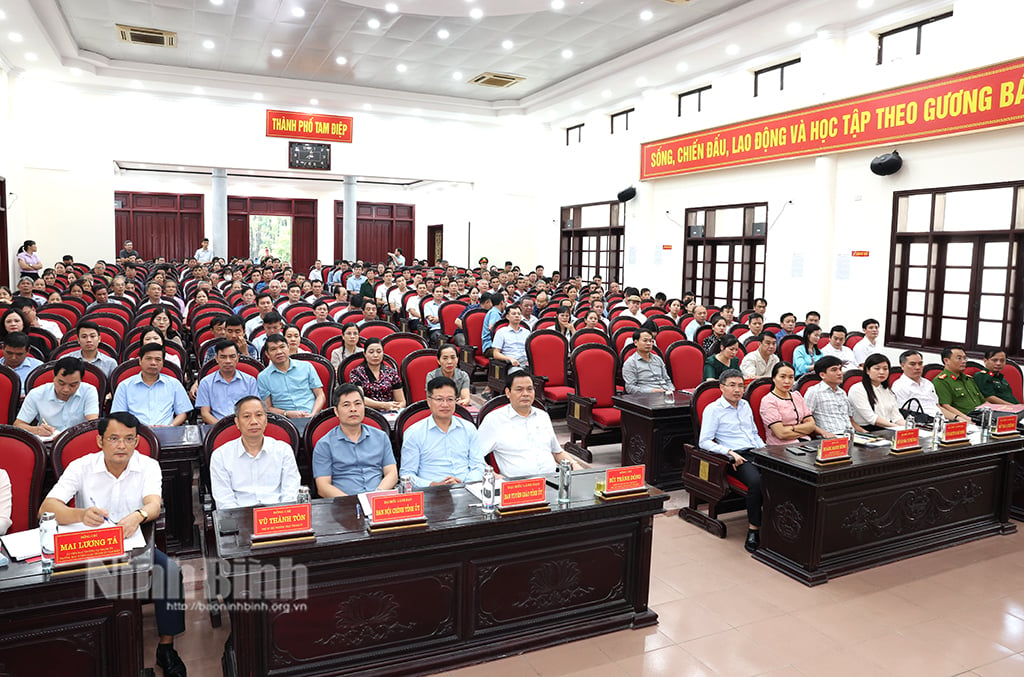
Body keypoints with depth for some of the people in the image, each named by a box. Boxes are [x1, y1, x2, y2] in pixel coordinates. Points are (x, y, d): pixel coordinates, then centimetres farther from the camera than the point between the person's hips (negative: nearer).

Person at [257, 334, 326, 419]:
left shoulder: (306, 366, 14)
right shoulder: (262, 377, 11)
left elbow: (320, 396, 12)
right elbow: (268, 408, 9)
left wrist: (313, 414, -7)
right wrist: (287, 413, -9)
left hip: (312, 418, 0)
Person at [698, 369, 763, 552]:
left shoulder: (745, 405, 22)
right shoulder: (713, 409, 1)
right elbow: (705, 442, -6)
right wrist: (729, 453, -18)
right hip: (735, 457, -6)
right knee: (756, 481, -35)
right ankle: (753, 529, -22)